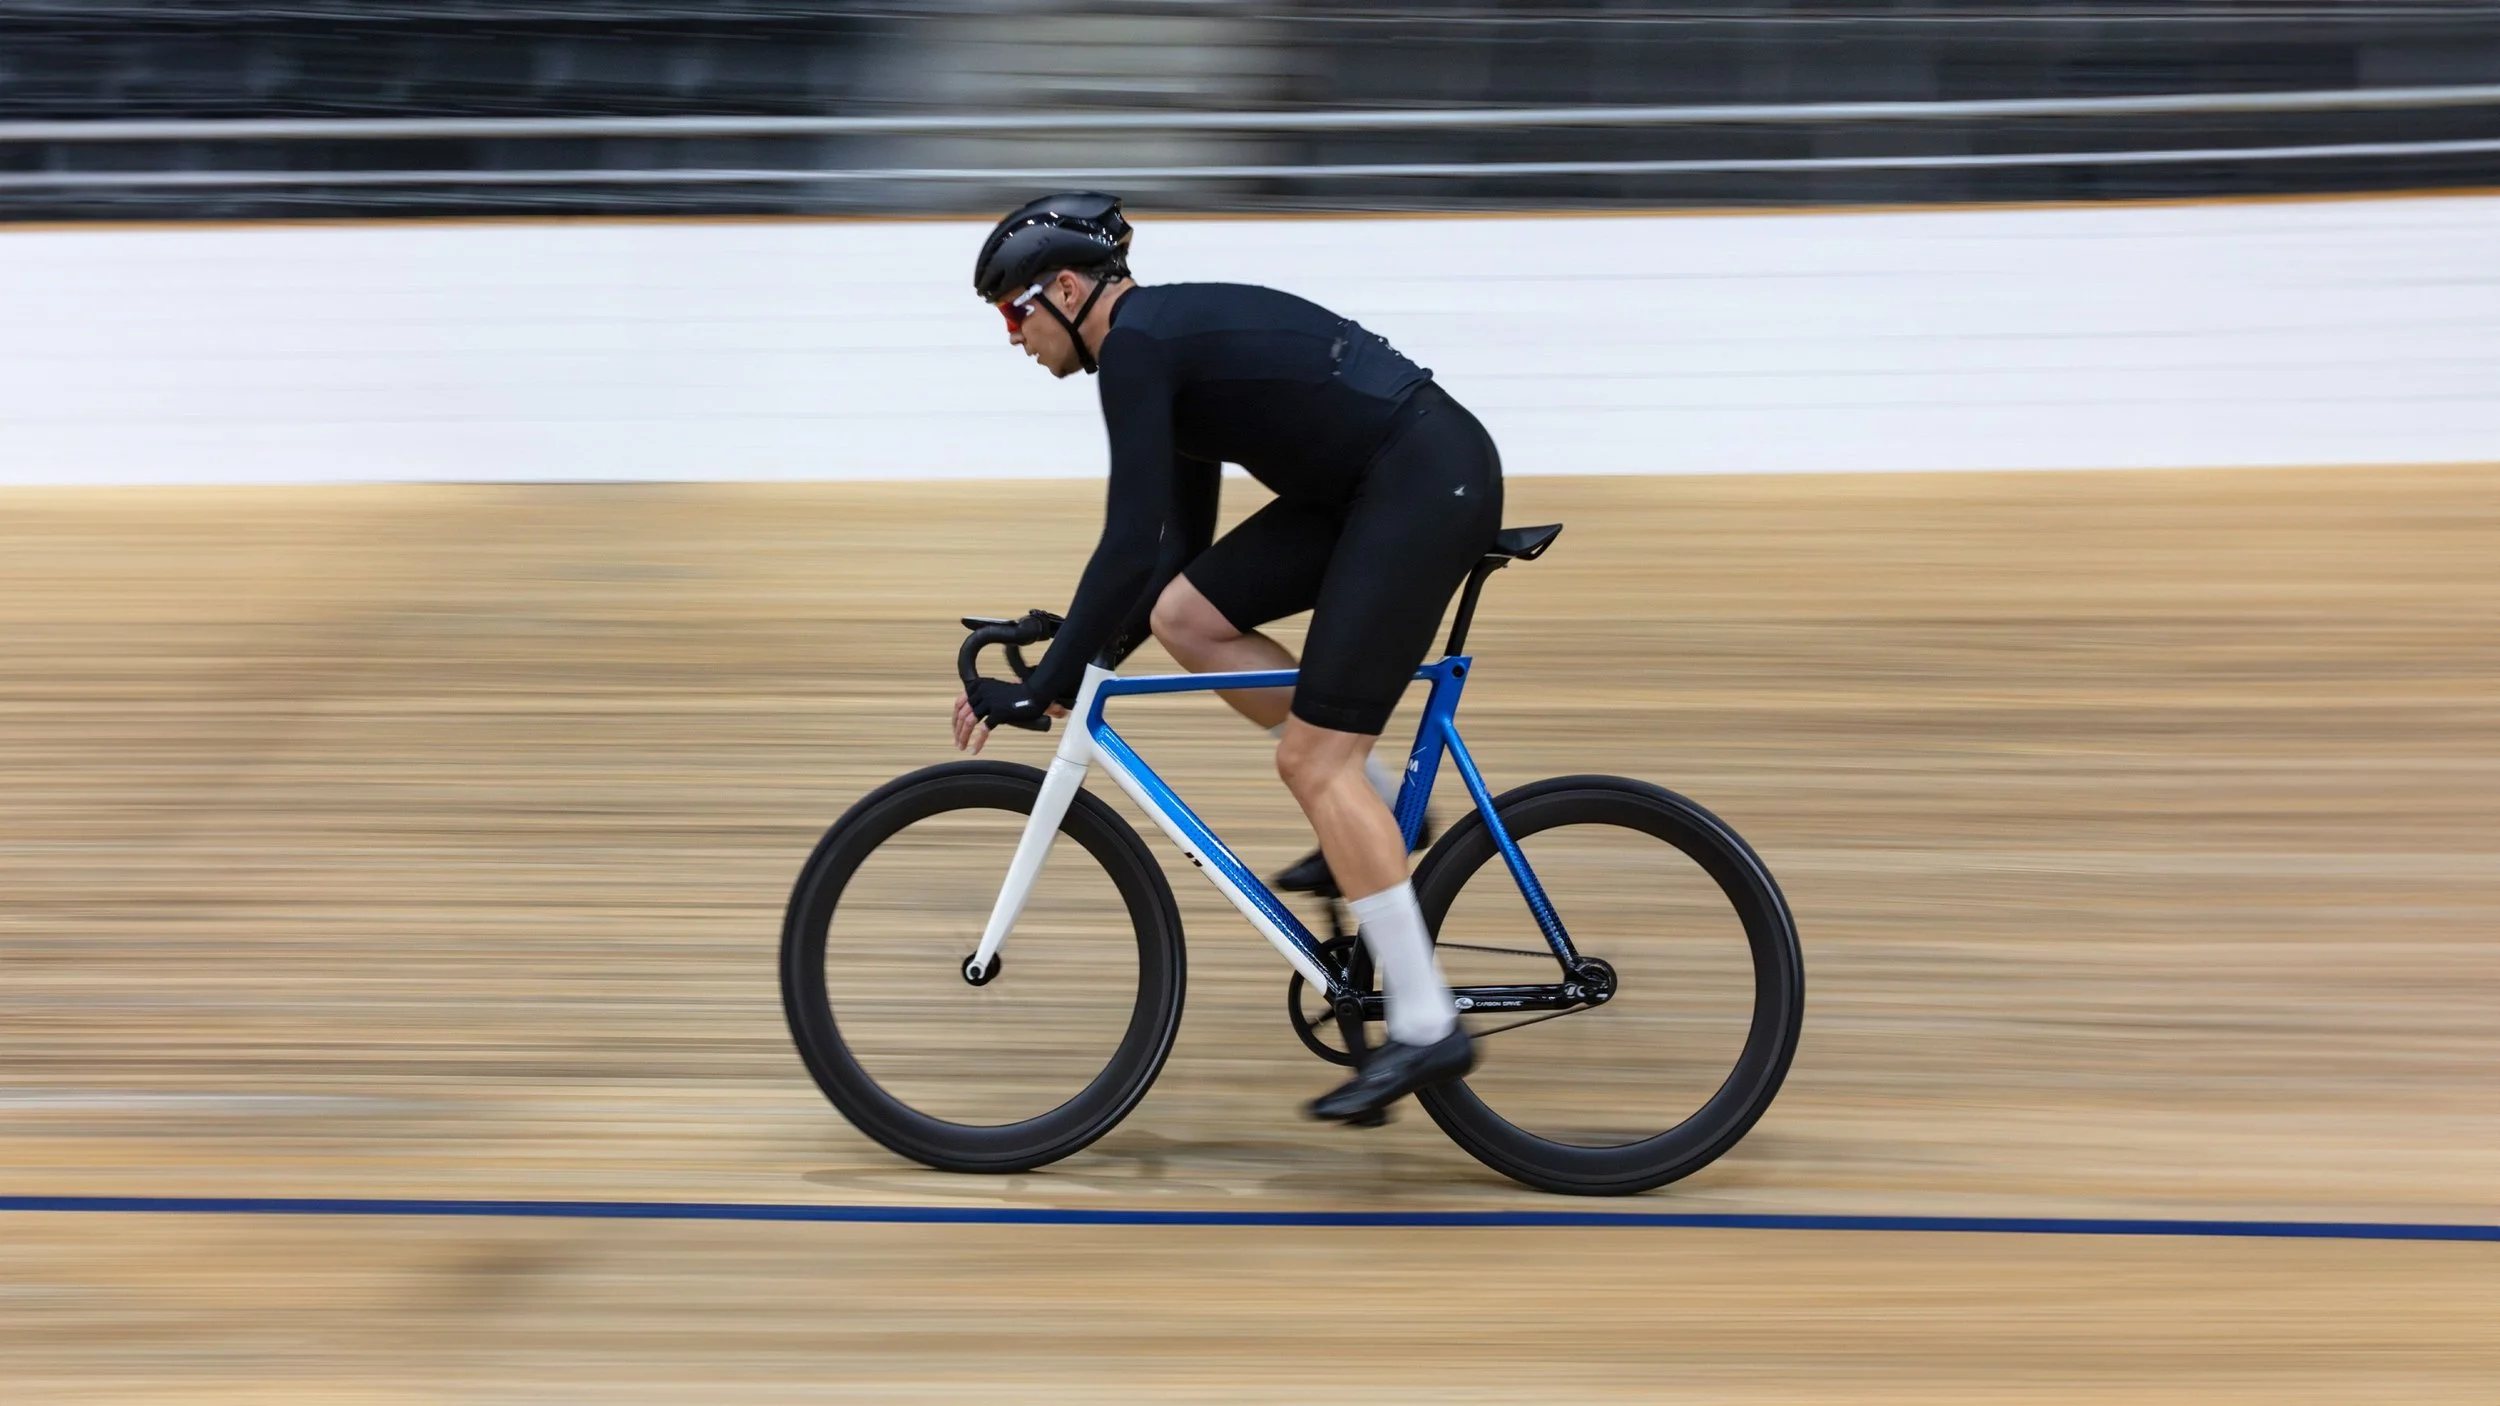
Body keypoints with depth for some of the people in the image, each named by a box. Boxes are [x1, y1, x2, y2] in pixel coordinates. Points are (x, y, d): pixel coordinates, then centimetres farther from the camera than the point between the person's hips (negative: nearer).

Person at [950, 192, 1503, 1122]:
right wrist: (1090, 653, 21)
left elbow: (1132, 544, -18)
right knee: (1185, 616, 8)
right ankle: (1379, 803, 16)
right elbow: (1181, 541, 24)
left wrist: (1040, 690, -12)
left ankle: (1425, 1029, -4)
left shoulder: (1134, 345, -11)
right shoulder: (1175, 335, 18)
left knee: (1313, 758, -8)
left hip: (1428, 480, -10)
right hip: (1377, 481, 10)